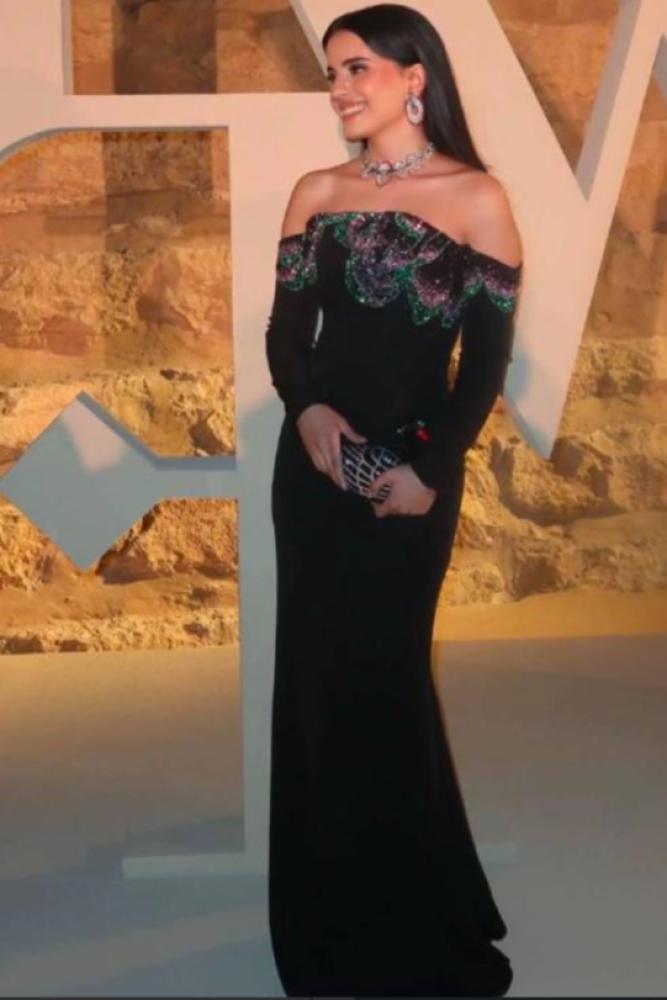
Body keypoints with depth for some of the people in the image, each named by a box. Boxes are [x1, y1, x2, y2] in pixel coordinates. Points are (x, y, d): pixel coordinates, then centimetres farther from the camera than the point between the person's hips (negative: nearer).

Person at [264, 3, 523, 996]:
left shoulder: (477, 197, -4)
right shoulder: (316, 192, 6)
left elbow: (489, 357, -5)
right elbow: (286, 329, 5)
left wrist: (432, 465, -14)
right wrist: (305, 407, -14)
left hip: (417, 467, -3)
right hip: (317, 457, 4)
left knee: (383, 677, 5)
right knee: (317, 673, 8)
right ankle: (332, 919, 26)